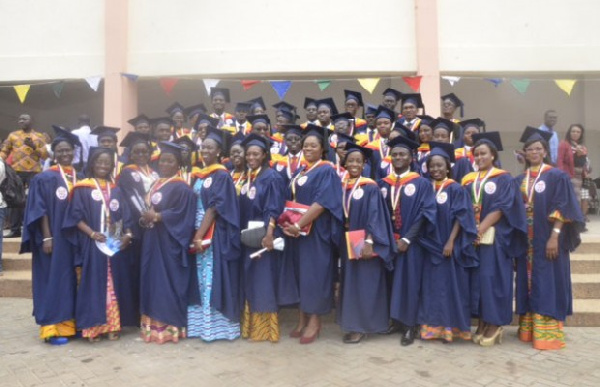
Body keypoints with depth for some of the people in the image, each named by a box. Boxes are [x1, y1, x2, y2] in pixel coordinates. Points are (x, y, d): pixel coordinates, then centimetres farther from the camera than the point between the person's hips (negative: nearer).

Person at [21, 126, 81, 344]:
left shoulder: (80, 178, 11)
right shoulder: (44, 178, -5)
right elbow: (40, 210, -9)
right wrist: (46, 237, -16)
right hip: (54, 237, -5)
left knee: (72, 280, 9)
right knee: (53, 279, -2)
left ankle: (70, 323, 17)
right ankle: (51, 327, 4)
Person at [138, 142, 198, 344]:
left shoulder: (181, 188, -10)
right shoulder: (155, 185, 16)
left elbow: (181, 214, -19)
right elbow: (147, 207, 21)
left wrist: (156, 216, -19)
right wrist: (144, 217, -1)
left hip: (169, 242, -9)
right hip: (152, 240, 9)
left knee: (168, 281, -5)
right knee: (152, 280, 10)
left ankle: (170, 326, 4)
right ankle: (153, 324, 19)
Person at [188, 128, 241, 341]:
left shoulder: (222, 176, -10)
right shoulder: (199, 175, 14)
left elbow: (214, 208, -16)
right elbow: (196, 206, 14)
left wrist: (200, 235, -19)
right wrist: (195, 235, 6)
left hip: (214, 234, -8)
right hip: (199, 232, 8)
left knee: (213, 277, -3)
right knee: (201, 277, 11)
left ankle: (215, 325, 6)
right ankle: (201, 322, 20)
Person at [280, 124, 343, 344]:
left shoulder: (326, 171, -9)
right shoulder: (300, 172, 15)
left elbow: (321, 202, -19)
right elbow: (291, 200, 15)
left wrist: (298, 225, -22)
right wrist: (287, 222, -3)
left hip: (316, 232, -7)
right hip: (297, 231, 8)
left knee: (314, 273, -2)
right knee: (299, 272, 10)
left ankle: (315, 321, 11)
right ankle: (302, 318, 22)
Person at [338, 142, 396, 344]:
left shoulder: (371, 187, -9)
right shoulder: (341, 186, 7)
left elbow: (375, 216, -15)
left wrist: (369, 242, -23)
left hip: (365, 243, -6)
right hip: (348, 243, 6)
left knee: (365, 283, 0)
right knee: (350, 283, 11)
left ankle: (362, 326, 9)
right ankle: (352, 323, 22)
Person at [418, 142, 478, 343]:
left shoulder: (456, 189, -5)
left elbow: (460, 217, -10)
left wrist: (450, 241, -17)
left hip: (449, 245, -4)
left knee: (450, 285, 1)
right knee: (432, 285, 8)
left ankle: (450, 327, 10)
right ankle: (433, 326, 16)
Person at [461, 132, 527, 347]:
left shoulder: (503, 179, -1)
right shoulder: (468, 181, 12)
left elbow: (501, 208, -11)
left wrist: (481, 229, -18)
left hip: (494, 237, -4)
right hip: (471, 237, 5)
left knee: (492, 278, -5)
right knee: (477, 278, 5)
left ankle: (495, 325, 5)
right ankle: (482, 323, 13)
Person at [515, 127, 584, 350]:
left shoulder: (557, 176, -4)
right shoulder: (520, 180, 11)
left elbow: (562, 208, -11)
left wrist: (554, 237, -19)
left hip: (547, 239, -5)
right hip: (526, 240, 5)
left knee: (547, 283, -2)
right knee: (529, 282, 9)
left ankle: (548, 333, 3)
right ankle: (529, 328, 18)